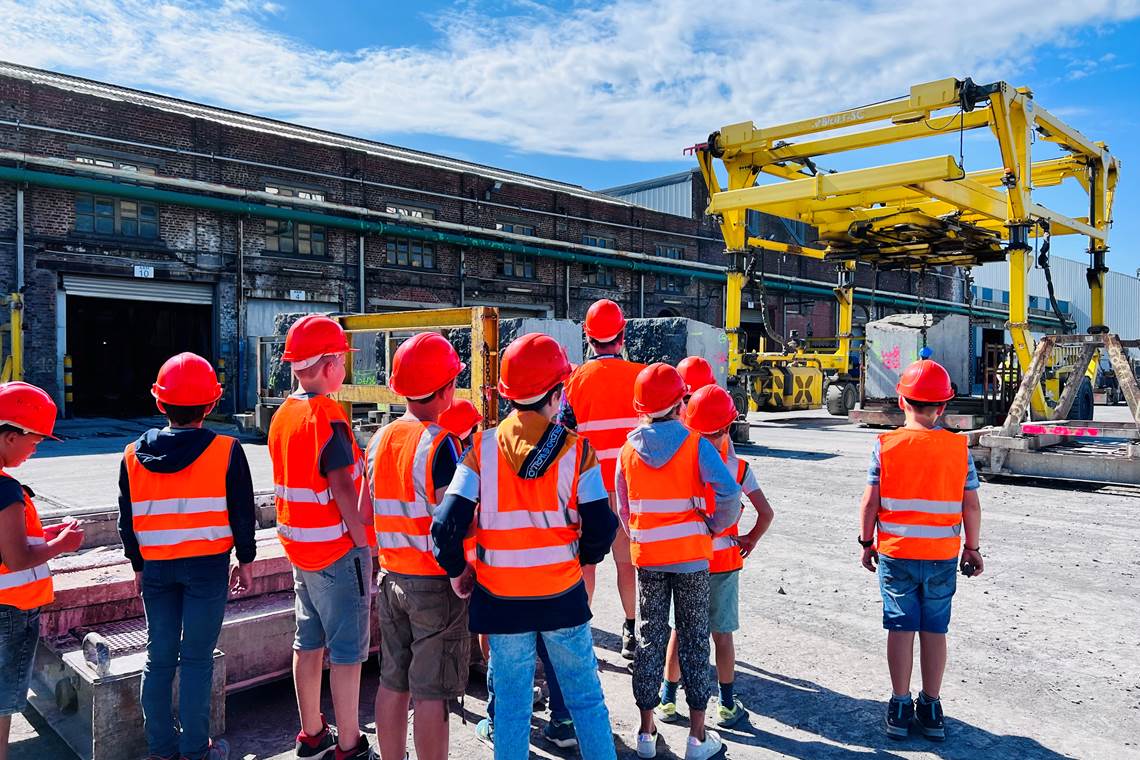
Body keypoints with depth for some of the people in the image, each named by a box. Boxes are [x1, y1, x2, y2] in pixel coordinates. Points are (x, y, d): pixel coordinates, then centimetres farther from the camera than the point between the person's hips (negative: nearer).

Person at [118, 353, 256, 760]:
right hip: (208, 566, -3)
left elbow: (128, 520, 7)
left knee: (159, 658, 13)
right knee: (197, 659, 4)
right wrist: (246, 560, 6)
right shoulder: (226, 452, -11)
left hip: (156, 568, 3)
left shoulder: (133, 455, 0)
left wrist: (138, 565, 19)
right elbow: (242, 513, -5)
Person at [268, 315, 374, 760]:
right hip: (338, 549, -8)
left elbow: (298, 481, 12)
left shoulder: (282, 415, 6)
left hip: (299, 546, 8)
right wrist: (364, 541, -14)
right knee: (347, 651, 3)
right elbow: (343, 489, -22)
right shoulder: (327, 416, -20)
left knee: (309, 642, 18)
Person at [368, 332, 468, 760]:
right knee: (432, 692, 3)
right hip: (435, 583, -7)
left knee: (393, 683, 16)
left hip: (391, 577, 7)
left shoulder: (380, 439, 5)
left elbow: (370, 514, 11)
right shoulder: (439, 444, -17)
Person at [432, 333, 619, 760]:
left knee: (511, 704, 13)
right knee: (586, 697, 15)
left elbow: (446, 525, -13)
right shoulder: (575, 450, -9)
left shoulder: (482, 449, -7)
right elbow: (601, 528, -10)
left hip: (501, 597, 1)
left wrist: (456, 571, 4)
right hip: (563, 596, 0)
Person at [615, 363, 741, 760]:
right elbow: (729, 493, -20)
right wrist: (715, 524, -4)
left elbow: (624, 511, 5)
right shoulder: (695, 445, -10)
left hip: (647, 558, 2)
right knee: (694, 639, 8)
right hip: (691, 555, -2)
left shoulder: (628, 452, -1)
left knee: (650, 639, 12)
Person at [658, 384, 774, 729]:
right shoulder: (738, 467, -10)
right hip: (724, 561, 0)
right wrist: (750, 541, 1)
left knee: (680, 630, 14)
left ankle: (668, 700, 23)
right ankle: (727, 706, 21)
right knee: (722, 634, 11)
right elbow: (766, 513, -13)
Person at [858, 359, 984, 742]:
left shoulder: (885, 446, -9)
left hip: (895, 553, -1)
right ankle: (931, 709, 21)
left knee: (901, 627, 8)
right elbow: (971, 505, -2)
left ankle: (900, 708, 16)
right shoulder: (959, 448, -5)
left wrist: (866, 542, 5)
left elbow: (870, 501, -7)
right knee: (934, 630, 12)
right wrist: (972, 548, 10)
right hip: (943, 555, 1)